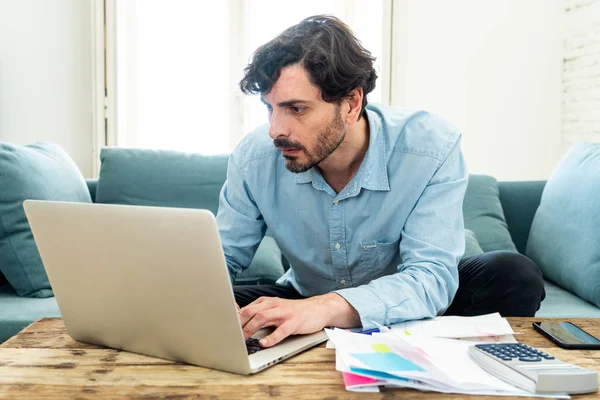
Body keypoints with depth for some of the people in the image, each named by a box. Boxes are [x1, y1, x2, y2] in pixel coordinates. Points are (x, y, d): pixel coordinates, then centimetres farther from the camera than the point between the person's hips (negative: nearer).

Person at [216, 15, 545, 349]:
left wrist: (331, 307, -52)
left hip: (405, 316, -2)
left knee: (514, 277, -28)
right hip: (307, 300, 3)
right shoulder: (254, 157, -17)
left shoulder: (432, 148, -26)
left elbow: (431, 276, -33)